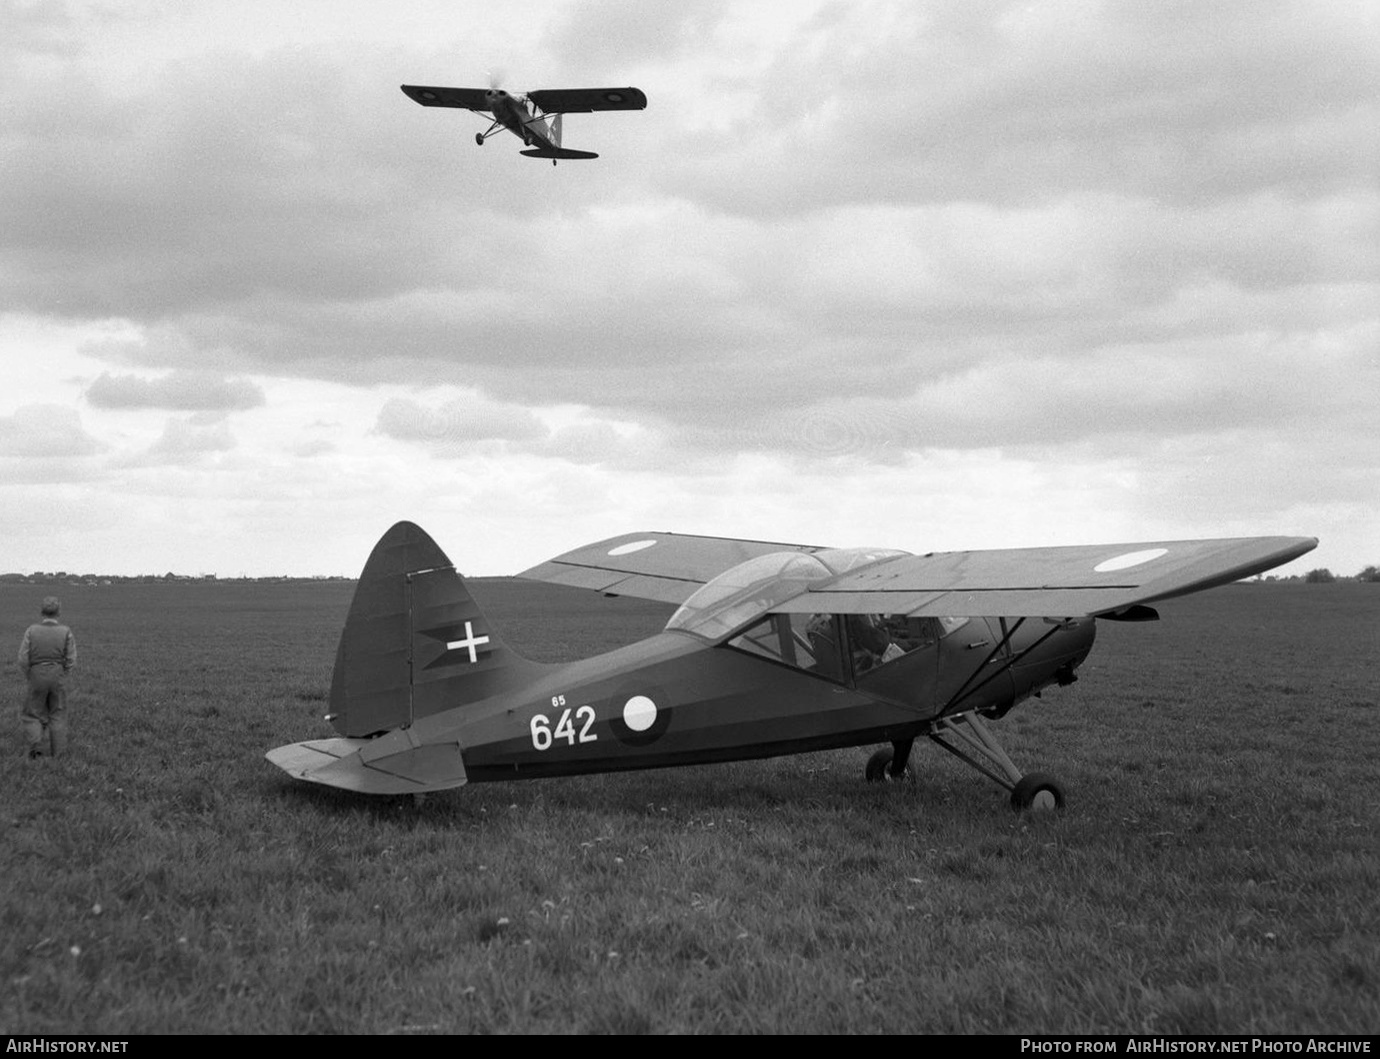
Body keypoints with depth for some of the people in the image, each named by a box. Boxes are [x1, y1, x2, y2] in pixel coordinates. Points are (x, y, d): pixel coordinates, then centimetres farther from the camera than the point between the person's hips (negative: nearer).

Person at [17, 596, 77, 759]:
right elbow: (71, 660, -7)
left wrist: (29, 678, 6)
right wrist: (61, 677, 9)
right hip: (58, 676, 1)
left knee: (34, 714, 16)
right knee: (57, 714, 17)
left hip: (37, 677, -1)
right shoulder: (66, 632, -10)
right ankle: (57, 749, 17)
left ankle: (36, 744, -4)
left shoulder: (31, 631, -10)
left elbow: (23, 659, -10)